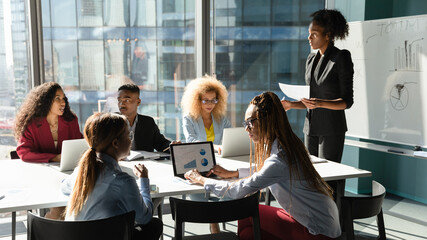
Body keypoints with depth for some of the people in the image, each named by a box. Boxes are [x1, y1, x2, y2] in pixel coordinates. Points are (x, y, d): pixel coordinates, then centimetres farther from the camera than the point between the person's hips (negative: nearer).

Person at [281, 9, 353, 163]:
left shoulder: (341, 58, -8)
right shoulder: (311, 59, 12)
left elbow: (347, 102, -10)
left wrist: (321, 103, -25)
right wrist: (291, 105, 2)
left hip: (332, 129, -7)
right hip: (311, 127, 7)